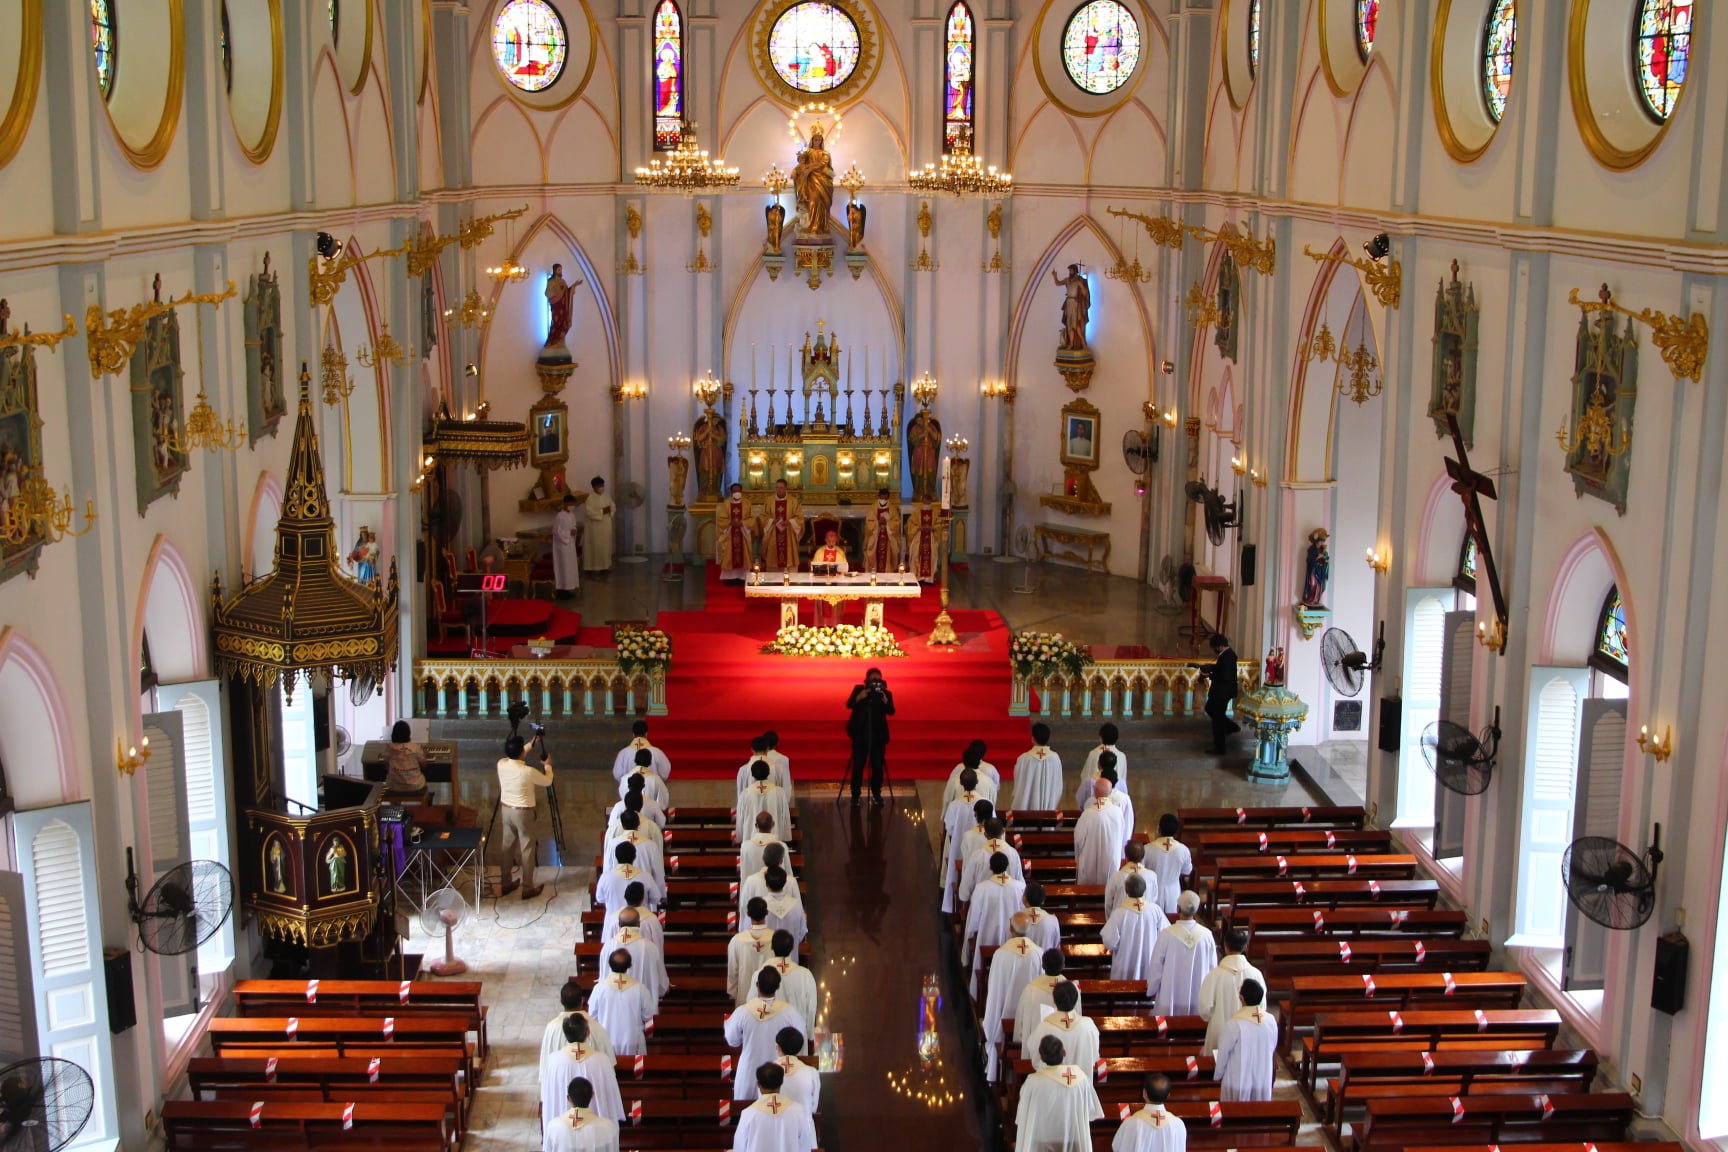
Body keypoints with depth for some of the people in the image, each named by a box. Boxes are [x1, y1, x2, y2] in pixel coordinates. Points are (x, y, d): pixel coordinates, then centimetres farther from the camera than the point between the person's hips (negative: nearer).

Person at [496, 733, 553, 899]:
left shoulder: (501, 765, -9)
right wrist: (548, 765, 12)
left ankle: (506, 884, 28)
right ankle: (528, 888, 13)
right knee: (527, 849, 6)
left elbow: (514, 756, 16)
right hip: (522, 812, -6)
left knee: (507, 846, 17)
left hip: (505, 809, 6)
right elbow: (547, 782, -6)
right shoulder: (528, 771, -25)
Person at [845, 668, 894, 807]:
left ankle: (876, 795, 13)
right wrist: (859, 697, -26)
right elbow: (849, 704, -8)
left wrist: (885, 700, -27)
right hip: (860, 734, -1)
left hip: (878, 735, 1)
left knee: (878, 766, 0)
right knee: (858, 766, -4)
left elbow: (891, 711, -9)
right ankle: (855, 795, 1)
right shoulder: (859, 690, 4)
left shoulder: (885, 693, 4)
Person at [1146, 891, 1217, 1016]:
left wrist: (1151, 990, 7)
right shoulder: (1206, 935, -11)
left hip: (1171, 996, -2)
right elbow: (1212, 968, 0)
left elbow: (1156, 967, -9)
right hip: (1198, 999, 2)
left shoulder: (1166, 935, -18)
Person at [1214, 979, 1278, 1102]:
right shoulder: (1271, 1020, -11)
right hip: (1263, 1077, 4)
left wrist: (1218, 1075, 2)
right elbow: (1272, 1049, 4)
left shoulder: (1234, 1024, -25)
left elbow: (1223, 1053, -13)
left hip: (1239, 1079, -4)